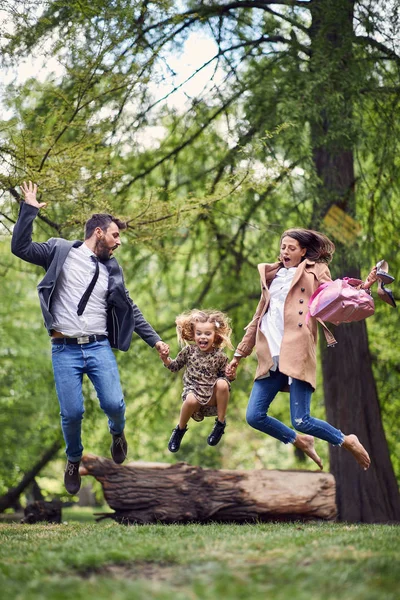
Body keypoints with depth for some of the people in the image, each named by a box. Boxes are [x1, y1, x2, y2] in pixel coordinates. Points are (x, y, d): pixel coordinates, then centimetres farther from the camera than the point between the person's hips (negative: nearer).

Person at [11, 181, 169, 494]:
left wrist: (155, 339, 16)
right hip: (65, 350, -2)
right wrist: (29, 209, -11)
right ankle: (74, 460, 21)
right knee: (72, 413, -8)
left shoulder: (111, 270, 13)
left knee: (114, 404, -12)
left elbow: (131, 310, 19)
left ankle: (117, 433, 25)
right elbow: (20, 247, -4)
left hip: (99, 347, 3)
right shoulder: (61, 252, 3)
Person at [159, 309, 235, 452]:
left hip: (212, 395, 0)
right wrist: (165, 359, -8)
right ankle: (180, 430, -5)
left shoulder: (219, 356, -2)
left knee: (222, 384, -32)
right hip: (193, 391, 0)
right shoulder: (189, 351, 1)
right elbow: (175, 367, 11)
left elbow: (226, 377, 4)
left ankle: (220, 423, -12)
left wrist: (231, 375, -18)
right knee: (191, 401, -36)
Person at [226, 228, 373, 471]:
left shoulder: (315, 272, 9)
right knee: (254, 416, -3)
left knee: (301, 421, -13)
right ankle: (300, 441, 22)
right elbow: (258, 319, 26)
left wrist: (363, 287, -18)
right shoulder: (272, 276, 22)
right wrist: (239, 355, 25)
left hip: (297, 354, -5)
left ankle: (347, 442, 14)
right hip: (270, 358, 5)